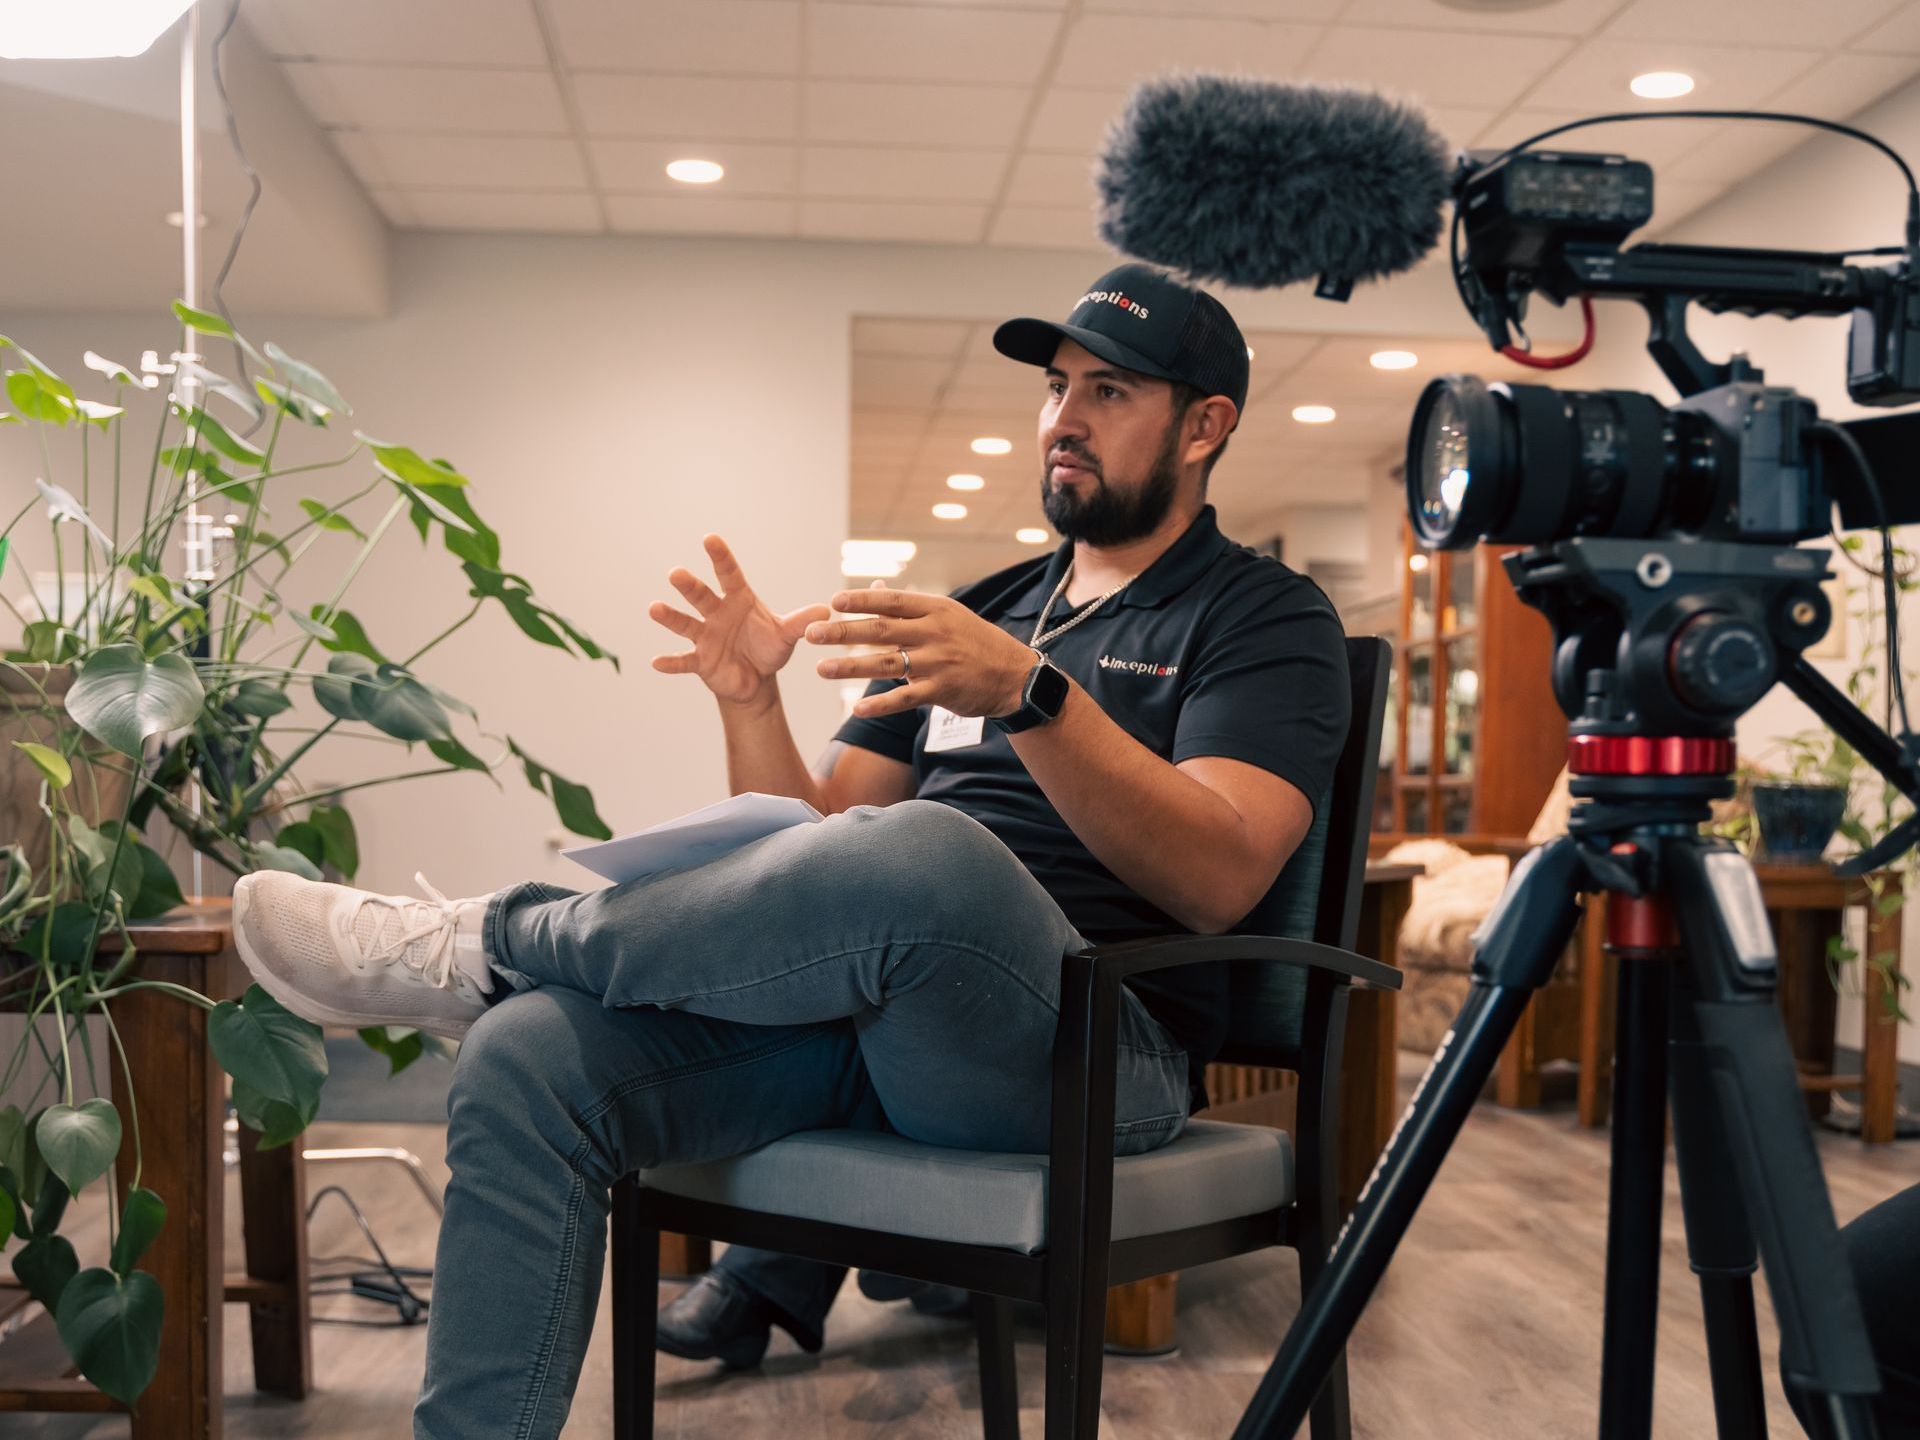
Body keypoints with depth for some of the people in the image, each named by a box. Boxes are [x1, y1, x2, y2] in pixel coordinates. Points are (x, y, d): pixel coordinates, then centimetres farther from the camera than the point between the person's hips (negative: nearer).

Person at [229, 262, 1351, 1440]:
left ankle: (477, 945, -16)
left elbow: (1219, 876, -13)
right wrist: (753, 706, 0)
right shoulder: (980, 610, 25)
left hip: (1092, 1046, -5)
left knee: (923, 855, -37)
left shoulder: (1263, 618, 7)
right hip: (859, 1013, 6)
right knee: (526, 1058, -19)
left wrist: (1030, 692, -25)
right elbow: (816, 840, 19)